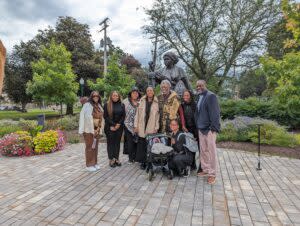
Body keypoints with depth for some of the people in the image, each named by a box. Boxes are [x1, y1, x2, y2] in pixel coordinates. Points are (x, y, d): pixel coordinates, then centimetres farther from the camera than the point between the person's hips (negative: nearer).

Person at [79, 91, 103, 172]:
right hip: (89, 129, -6)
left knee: (95, 146, 13)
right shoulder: (87, 105, -10)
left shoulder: (99, 106, 9)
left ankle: (94, 163, 26)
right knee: (90, 146, 2)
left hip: (97, 130, 6)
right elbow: (85, 117, -14)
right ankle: (89, 165, 13)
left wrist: (98, 128, 8)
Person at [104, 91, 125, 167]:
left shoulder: (122, 105, 7)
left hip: (119, 127, 3)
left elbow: (123, 116, 5)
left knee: (117, 142, 7)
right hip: (109, 127, -2)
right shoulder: (107, 105, -1)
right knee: (110, 142, 2)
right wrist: (112, 125, -11)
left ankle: (116, 158, 15)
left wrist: (118, 124, -8)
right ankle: (111, 159, 9)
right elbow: (105, 116, -5)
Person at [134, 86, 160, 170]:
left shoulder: (156, 102, 3)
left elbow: (158, 116, 1)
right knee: (142, 145, 3)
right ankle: (142, 162, 16)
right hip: (142, 127, 2)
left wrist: (156, 128, -4)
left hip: (151, 128, -1)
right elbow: (137, 114, 7)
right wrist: (136, 125, 2)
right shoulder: (142, 101, 8)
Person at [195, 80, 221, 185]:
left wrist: (213, 127, -19)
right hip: (201, 128, 8)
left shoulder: (211, 96, -9)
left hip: (209, 129, -8)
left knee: (211, 151, 0)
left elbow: (215, 113, -15)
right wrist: (198, 125, 15)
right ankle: (205, 170, 26)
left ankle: (212, 174, 9)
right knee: (203, 151, 13)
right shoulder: (199, 97, 15)